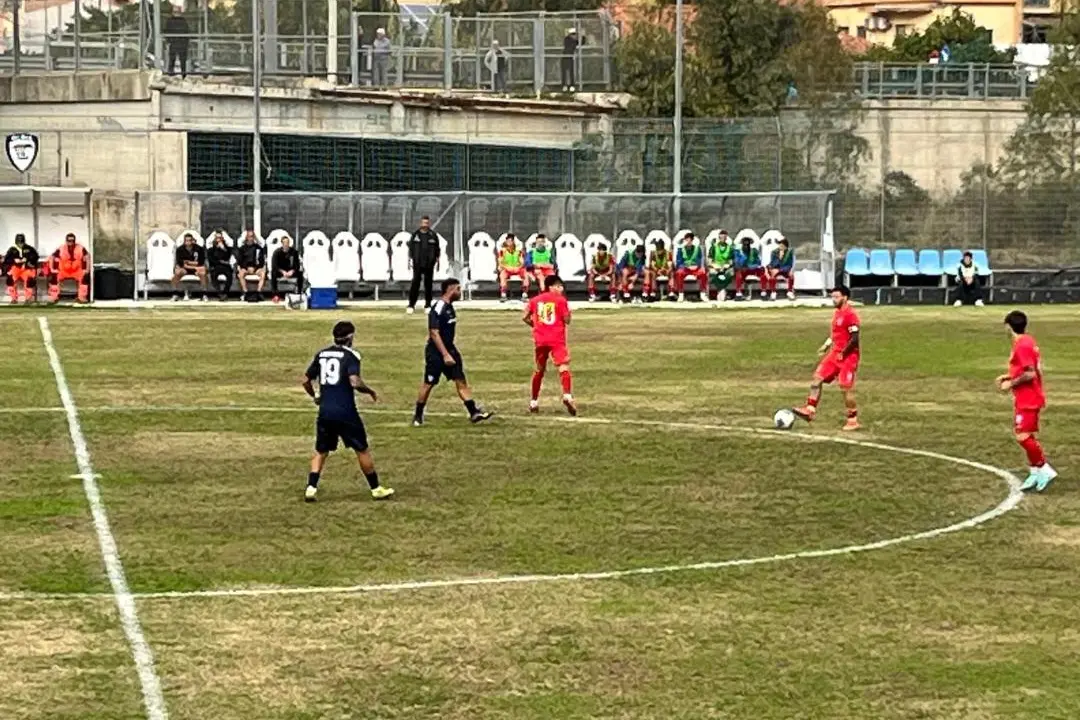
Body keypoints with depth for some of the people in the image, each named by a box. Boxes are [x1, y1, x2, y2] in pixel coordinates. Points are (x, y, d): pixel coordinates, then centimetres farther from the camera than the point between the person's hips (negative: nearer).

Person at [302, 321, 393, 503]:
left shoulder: (321, 354, 9)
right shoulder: (350, 356, -8)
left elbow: (306, 380, 14)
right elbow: (355, 382, -21)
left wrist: (315, 397, 31)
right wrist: (370, 392, -3)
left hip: (325, 412, 5)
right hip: (345, 413, -5)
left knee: (321, 451, 15)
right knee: (362, 450, 9)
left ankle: (311, 488, 0)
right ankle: (376, 488, 17)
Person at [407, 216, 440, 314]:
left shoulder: (433, 235, 5)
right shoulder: (415, 235, 5)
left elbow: (437, 249, 10)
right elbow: (411, 247, 8)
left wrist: (437, 260, 5)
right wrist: (410, 259, 3)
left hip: (429, 264, 1)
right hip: (417, 264, -1)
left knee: (428, 284, 5)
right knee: (415, 283, -6)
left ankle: (427, 305, 12)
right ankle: (411, 305, -4)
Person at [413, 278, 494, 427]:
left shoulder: (450, 307, 9)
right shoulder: (438, 308, -19)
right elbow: (434, 333, -23)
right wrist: (445, 355, -25)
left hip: (449, 349, 8)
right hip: (436, 352, -8)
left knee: (461, 381, 2)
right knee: (428, 384, 1)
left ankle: (474, 413, -1)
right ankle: (418, 416, 15)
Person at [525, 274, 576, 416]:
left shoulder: (535, 300, 11)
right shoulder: (560, 300, -2)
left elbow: (525, 317, 8)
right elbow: (567, 320, -4)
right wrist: (568, 310, 14)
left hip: (540, 340, 5)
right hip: (557, 339, -5)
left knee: (539, 370, 19)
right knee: (563, 367, -14)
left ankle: (534, 402, 25)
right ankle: (567, 396, -37)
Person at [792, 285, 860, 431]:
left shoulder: (850, 315, -18)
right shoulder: (837, 312, 12)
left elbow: (854, 339, -21)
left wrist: (842, 353, -16)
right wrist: (826, 345, 12)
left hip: (847, 357, -9)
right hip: (835, 353, 9)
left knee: (846, 388, -5)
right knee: (817, 377, 2)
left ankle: (853, 421, 6)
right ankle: (810, 410, 3)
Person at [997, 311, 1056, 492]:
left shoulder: (1022, 346, -19)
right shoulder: (1028, 341, 11)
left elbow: (1030, 374, -24)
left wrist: (1011, 384, -14)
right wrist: (1009, 377, 15)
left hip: (1027, 400, -10)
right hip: (1026, 398, 10)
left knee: (1023, 436, -12)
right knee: (1026, 436, 13)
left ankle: (1045, 470, -8)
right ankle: (1035, 473, 16)